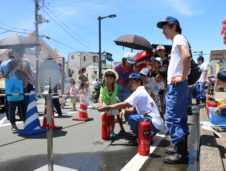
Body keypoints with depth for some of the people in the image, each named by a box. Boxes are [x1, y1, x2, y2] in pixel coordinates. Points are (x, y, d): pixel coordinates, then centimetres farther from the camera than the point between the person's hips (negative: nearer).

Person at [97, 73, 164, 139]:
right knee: (127, 114, 9)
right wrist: (125, 110, -3)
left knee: (131, 117, -26)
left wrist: (107, 107, -17)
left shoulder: (139, 92, -13)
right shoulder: (141, 92, 17)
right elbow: (134, 109, 17)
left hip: (155, 124, -10)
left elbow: (124, 105, -21)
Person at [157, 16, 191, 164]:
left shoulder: (179, 38, -8)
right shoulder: (179, 40, 22)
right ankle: (181, 148, 24)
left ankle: (181, 154, -3)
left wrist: (183, 77, -21)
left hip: (176, 85, -10)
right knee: (180, 118, 13)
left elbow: (187, 56, -28)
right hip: (178, 85, 10)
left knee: (172, 118, -9)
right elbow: (184, 59, 28)